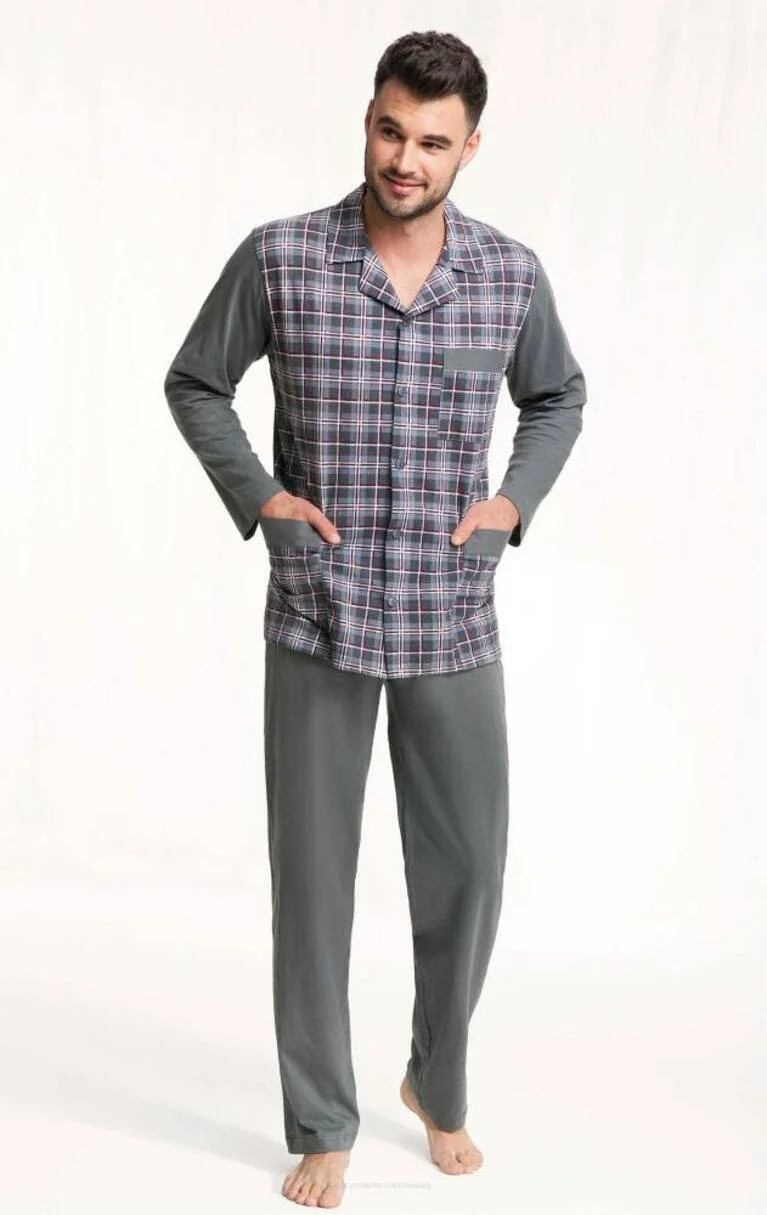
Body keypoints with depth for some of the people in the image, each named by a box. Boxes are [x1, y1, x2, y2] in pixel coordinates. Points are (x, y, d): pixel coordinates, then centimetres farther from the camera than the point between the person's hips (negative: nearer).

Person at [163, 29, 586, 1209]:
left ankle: (438, 1087, 35)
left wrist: (516, 502, 2)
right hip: (316, 624, -1)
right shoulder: (278, 257, -6)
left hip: (454, 627, 2)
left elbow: (559, 398, 17)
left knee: (466, 870, 9)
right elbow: (194, 384, 8)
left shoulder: (513, 273, -2)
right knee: (313, 877, 6)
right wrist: (256, 496, -4)